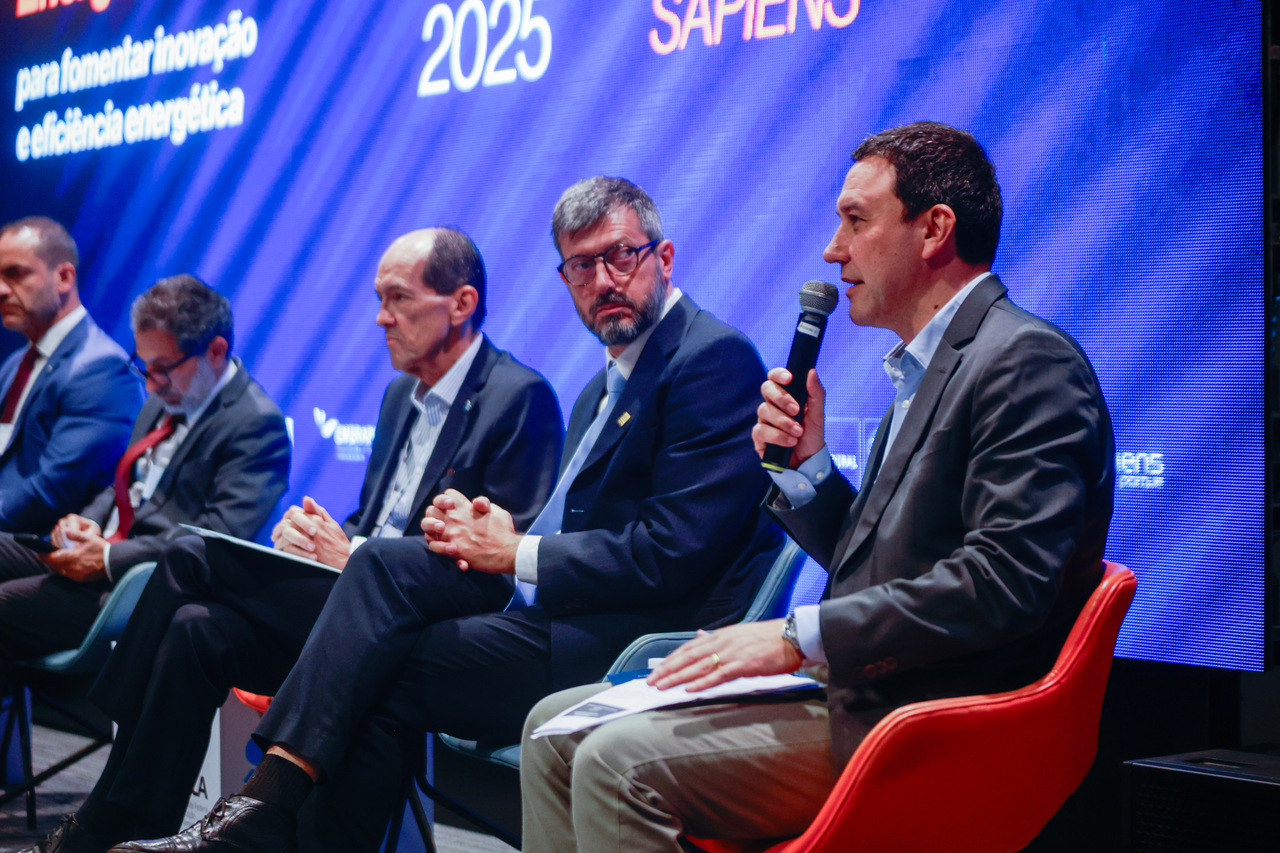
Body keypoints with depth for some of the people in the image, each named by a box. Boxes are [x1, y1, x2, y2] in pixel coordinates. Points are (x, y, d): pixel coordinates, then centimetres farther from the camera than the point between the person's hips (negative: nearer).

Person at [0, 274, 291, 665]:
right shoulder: (165, 399, 17)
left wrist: (110, 558, -22)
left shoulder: (257, 424, -12)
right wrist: (87, 522, 1)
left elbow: (223, 533, -22)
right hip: (97, 553, 10)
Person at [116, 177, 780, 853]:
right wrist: (495, 530, -2)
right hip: (561, 620, 9)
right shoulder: (603, 387, 23)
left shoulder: (715, 359, -8)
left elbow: (672, 552, -17)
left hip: (649, 643, -9)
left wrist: (515, 553, -10)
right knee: (385, 565, -10)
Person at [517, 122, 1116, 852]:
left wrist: (798, 637, -22)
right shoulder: (927, 371, 20)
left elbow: (1005, 579, -24)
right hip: (861, 696, 10)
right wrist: (808, 463, 6)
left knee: (620, 763, -23)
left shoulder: (1030, 362, -13)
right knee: (557, 729, 5)